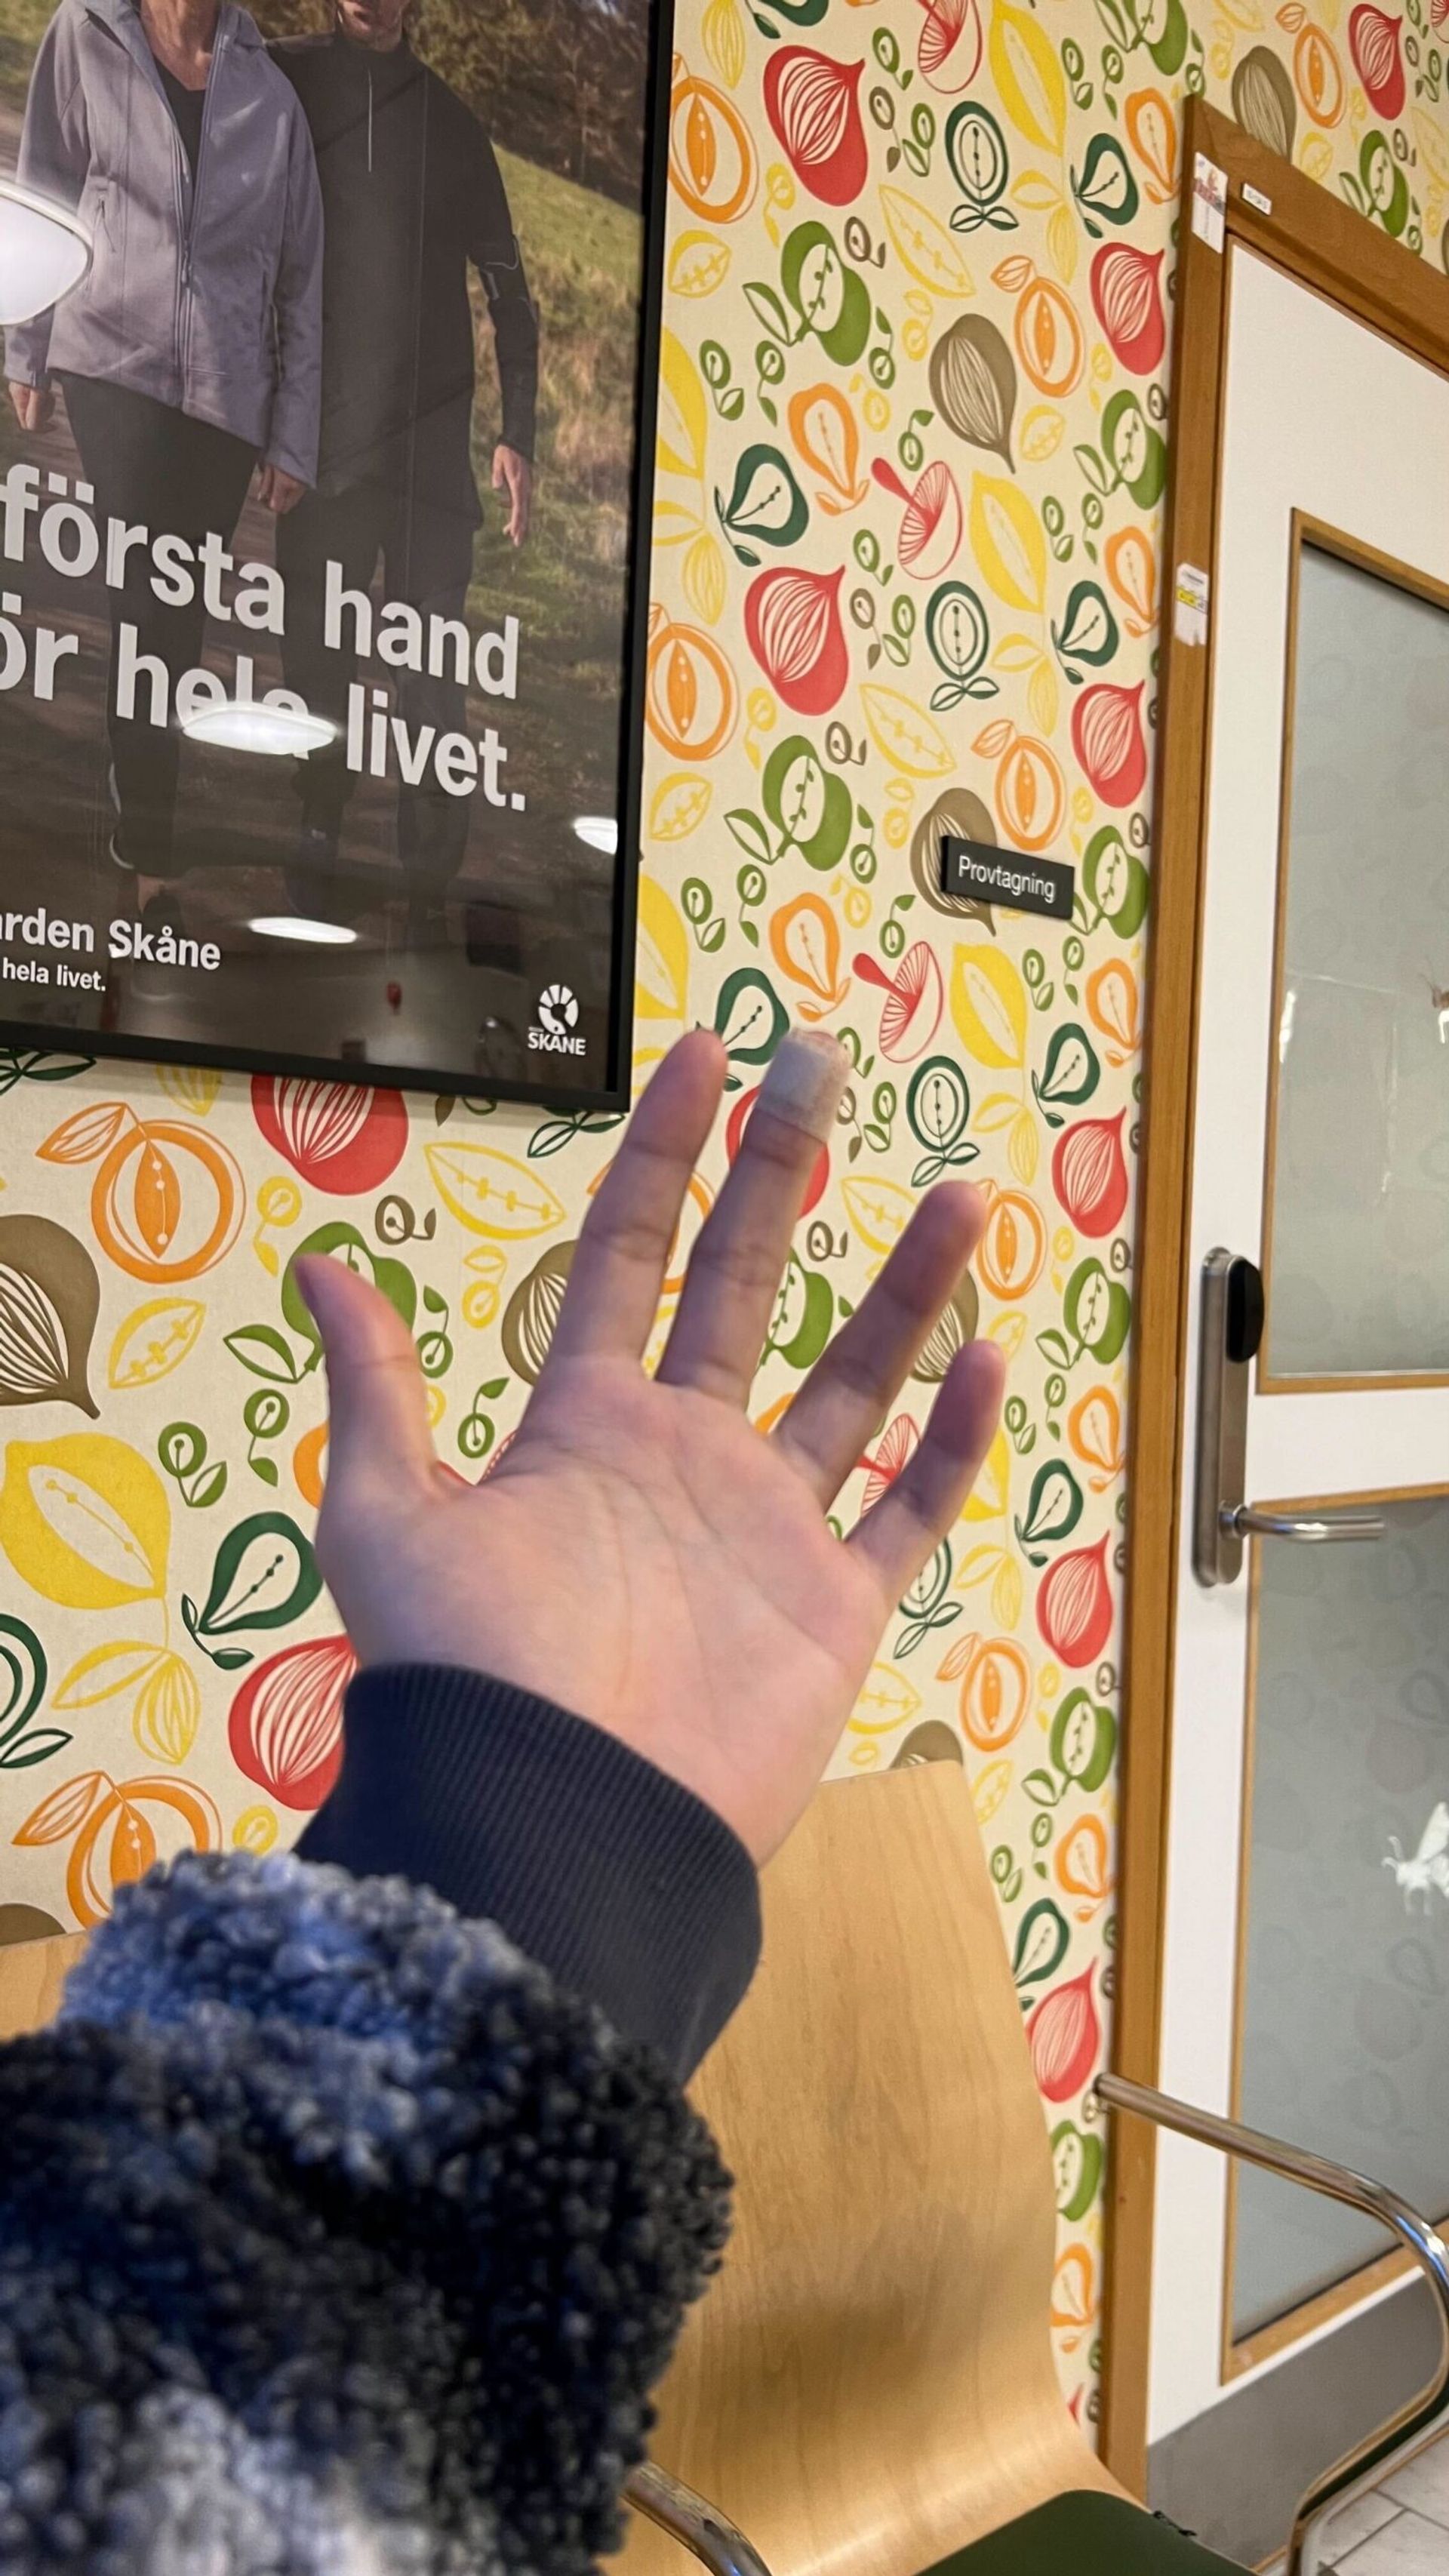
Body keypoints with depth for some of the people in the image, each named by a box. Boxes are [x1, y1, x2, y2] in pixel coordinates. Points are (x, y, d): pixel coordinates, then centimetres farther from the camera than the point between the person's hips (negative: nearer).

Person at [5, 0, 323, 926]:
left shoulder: (269, 94, 4)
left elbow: (301, 277, 5)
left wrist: (295, 442, 1)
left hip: (229, 392, 2)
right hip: (115, 361, -2)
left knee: (182, 616, 7)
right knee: (143, 599, -13)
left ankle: (145, 820, 21)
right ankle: (155, 849, -11)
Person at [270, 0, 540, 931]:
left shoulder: (450, 117, 13)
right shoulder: (286, 81, 11)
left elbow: (506, 286, 13)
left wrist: (517, 435, 3)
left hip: (434, 445, 0)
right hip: (322, 436, 1)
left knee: (434, 675, -6)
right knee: (319, 658, 1)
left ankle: (432, 879, -2)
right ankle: (318, 847, 11)